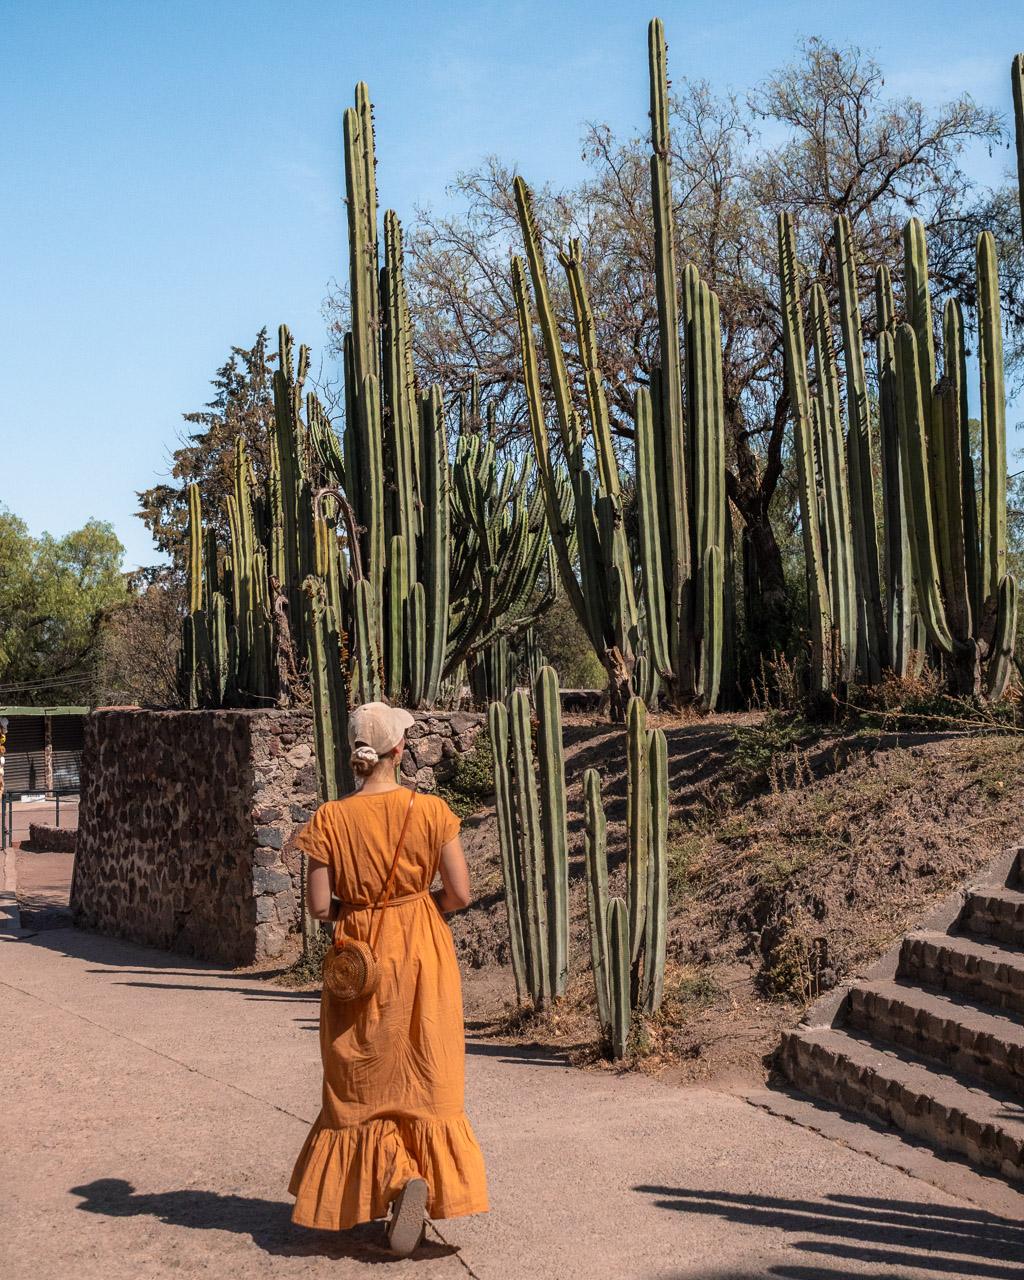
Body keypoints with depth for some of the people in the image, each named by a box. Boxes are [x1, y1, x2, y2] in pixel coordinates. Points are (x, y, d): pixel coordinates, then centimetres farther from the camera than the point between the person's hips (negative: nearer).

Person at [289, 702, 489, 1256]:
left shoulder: (331, 819, -10)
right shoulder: (430, 811, -9)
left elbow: (318, 905, -9)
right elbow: (460, 893, -8)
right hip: (424, 959, 1)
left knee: (364, 1084, 13)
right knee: (424, 1080, 14)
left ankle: (400, 1178, -6)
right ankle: (430, 1182, 8)